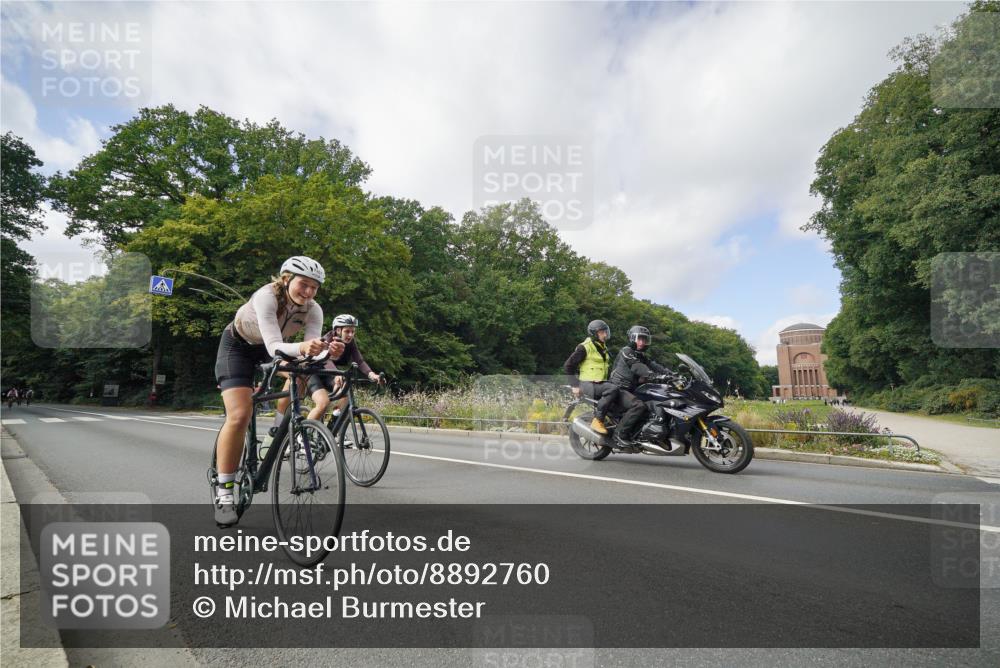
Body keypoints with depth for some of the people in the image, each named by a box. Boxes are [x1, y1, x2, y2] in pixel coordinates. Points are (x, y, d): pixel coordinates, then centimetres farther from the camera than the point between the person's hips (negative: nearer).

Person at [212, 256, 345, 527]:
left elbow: (312, 348, -33)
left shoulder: (313, 310, -22)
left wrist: (327, 350, -55)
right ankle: (224, 492, -5)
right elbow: (274, 347, -45)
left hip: (270, 348, 5)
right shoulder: (266, 296, -35)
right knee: (239, 416, -19)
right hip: (237, 347, -5)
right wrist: (302, 348, -64)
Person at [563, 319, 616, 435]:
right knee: (613, 389, -33)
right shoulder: (585, 347, -6)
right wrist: (574, 385, -12)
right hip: (588, 383, -8)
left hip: (601, 383, 8)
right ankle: (597, 421, -27)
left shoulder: (603, 348, 20)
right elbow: (568, 366, -8)